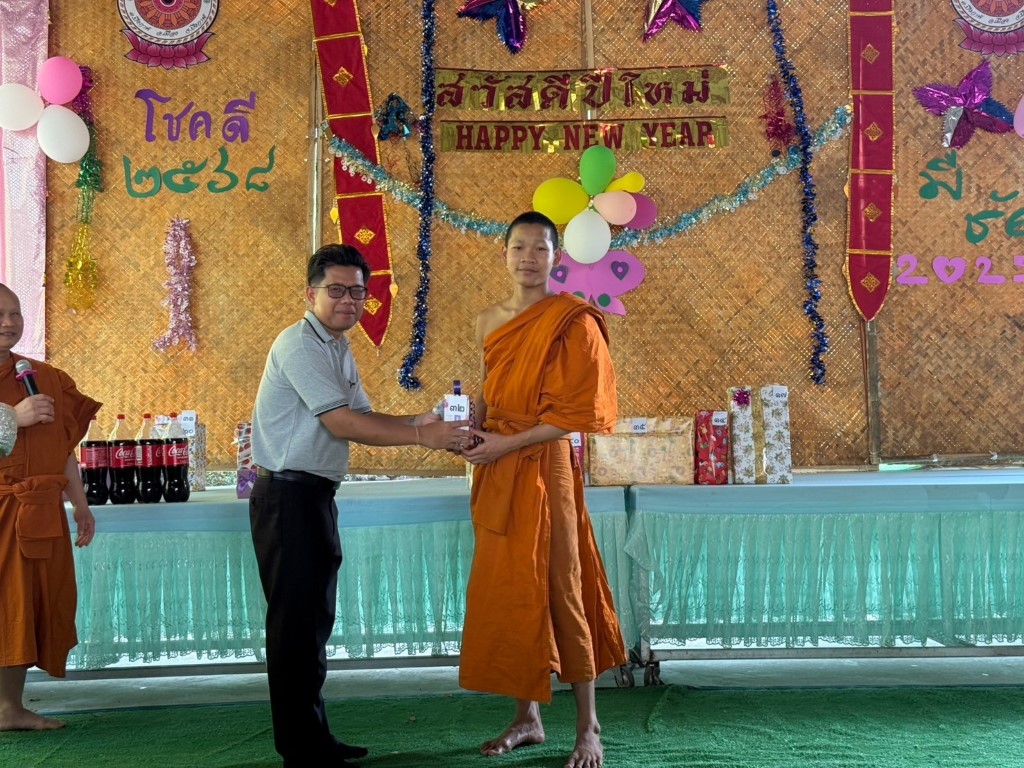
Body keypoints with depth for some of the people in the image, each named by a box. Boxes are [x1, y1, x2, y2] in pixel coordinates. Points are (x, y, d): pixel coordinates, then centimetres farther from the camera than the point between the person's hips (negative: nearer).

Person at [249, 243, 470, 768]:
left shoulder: (339, 349, 16)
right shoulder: (300, 345, -15)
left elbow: (361, 418, 13)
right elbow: (343, 424, -21)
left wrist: (420, 422, -2)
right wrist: (422, 438, -21)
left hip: (316, 495, 10)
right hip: (287, 495, -10)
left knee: (316, 621, 15)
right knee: (296, 623, -3)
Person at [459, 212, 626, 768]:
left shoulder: (572, 322, -8)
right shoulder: (488, 322, 10)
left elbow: (572, 414, -12)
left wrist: (505, 445, -14)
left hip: (545, 467, -6)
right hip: (497, 472, 6)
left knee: (558, 590, -2)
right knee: (506, 592, 8)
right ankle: (527, 718, 20)